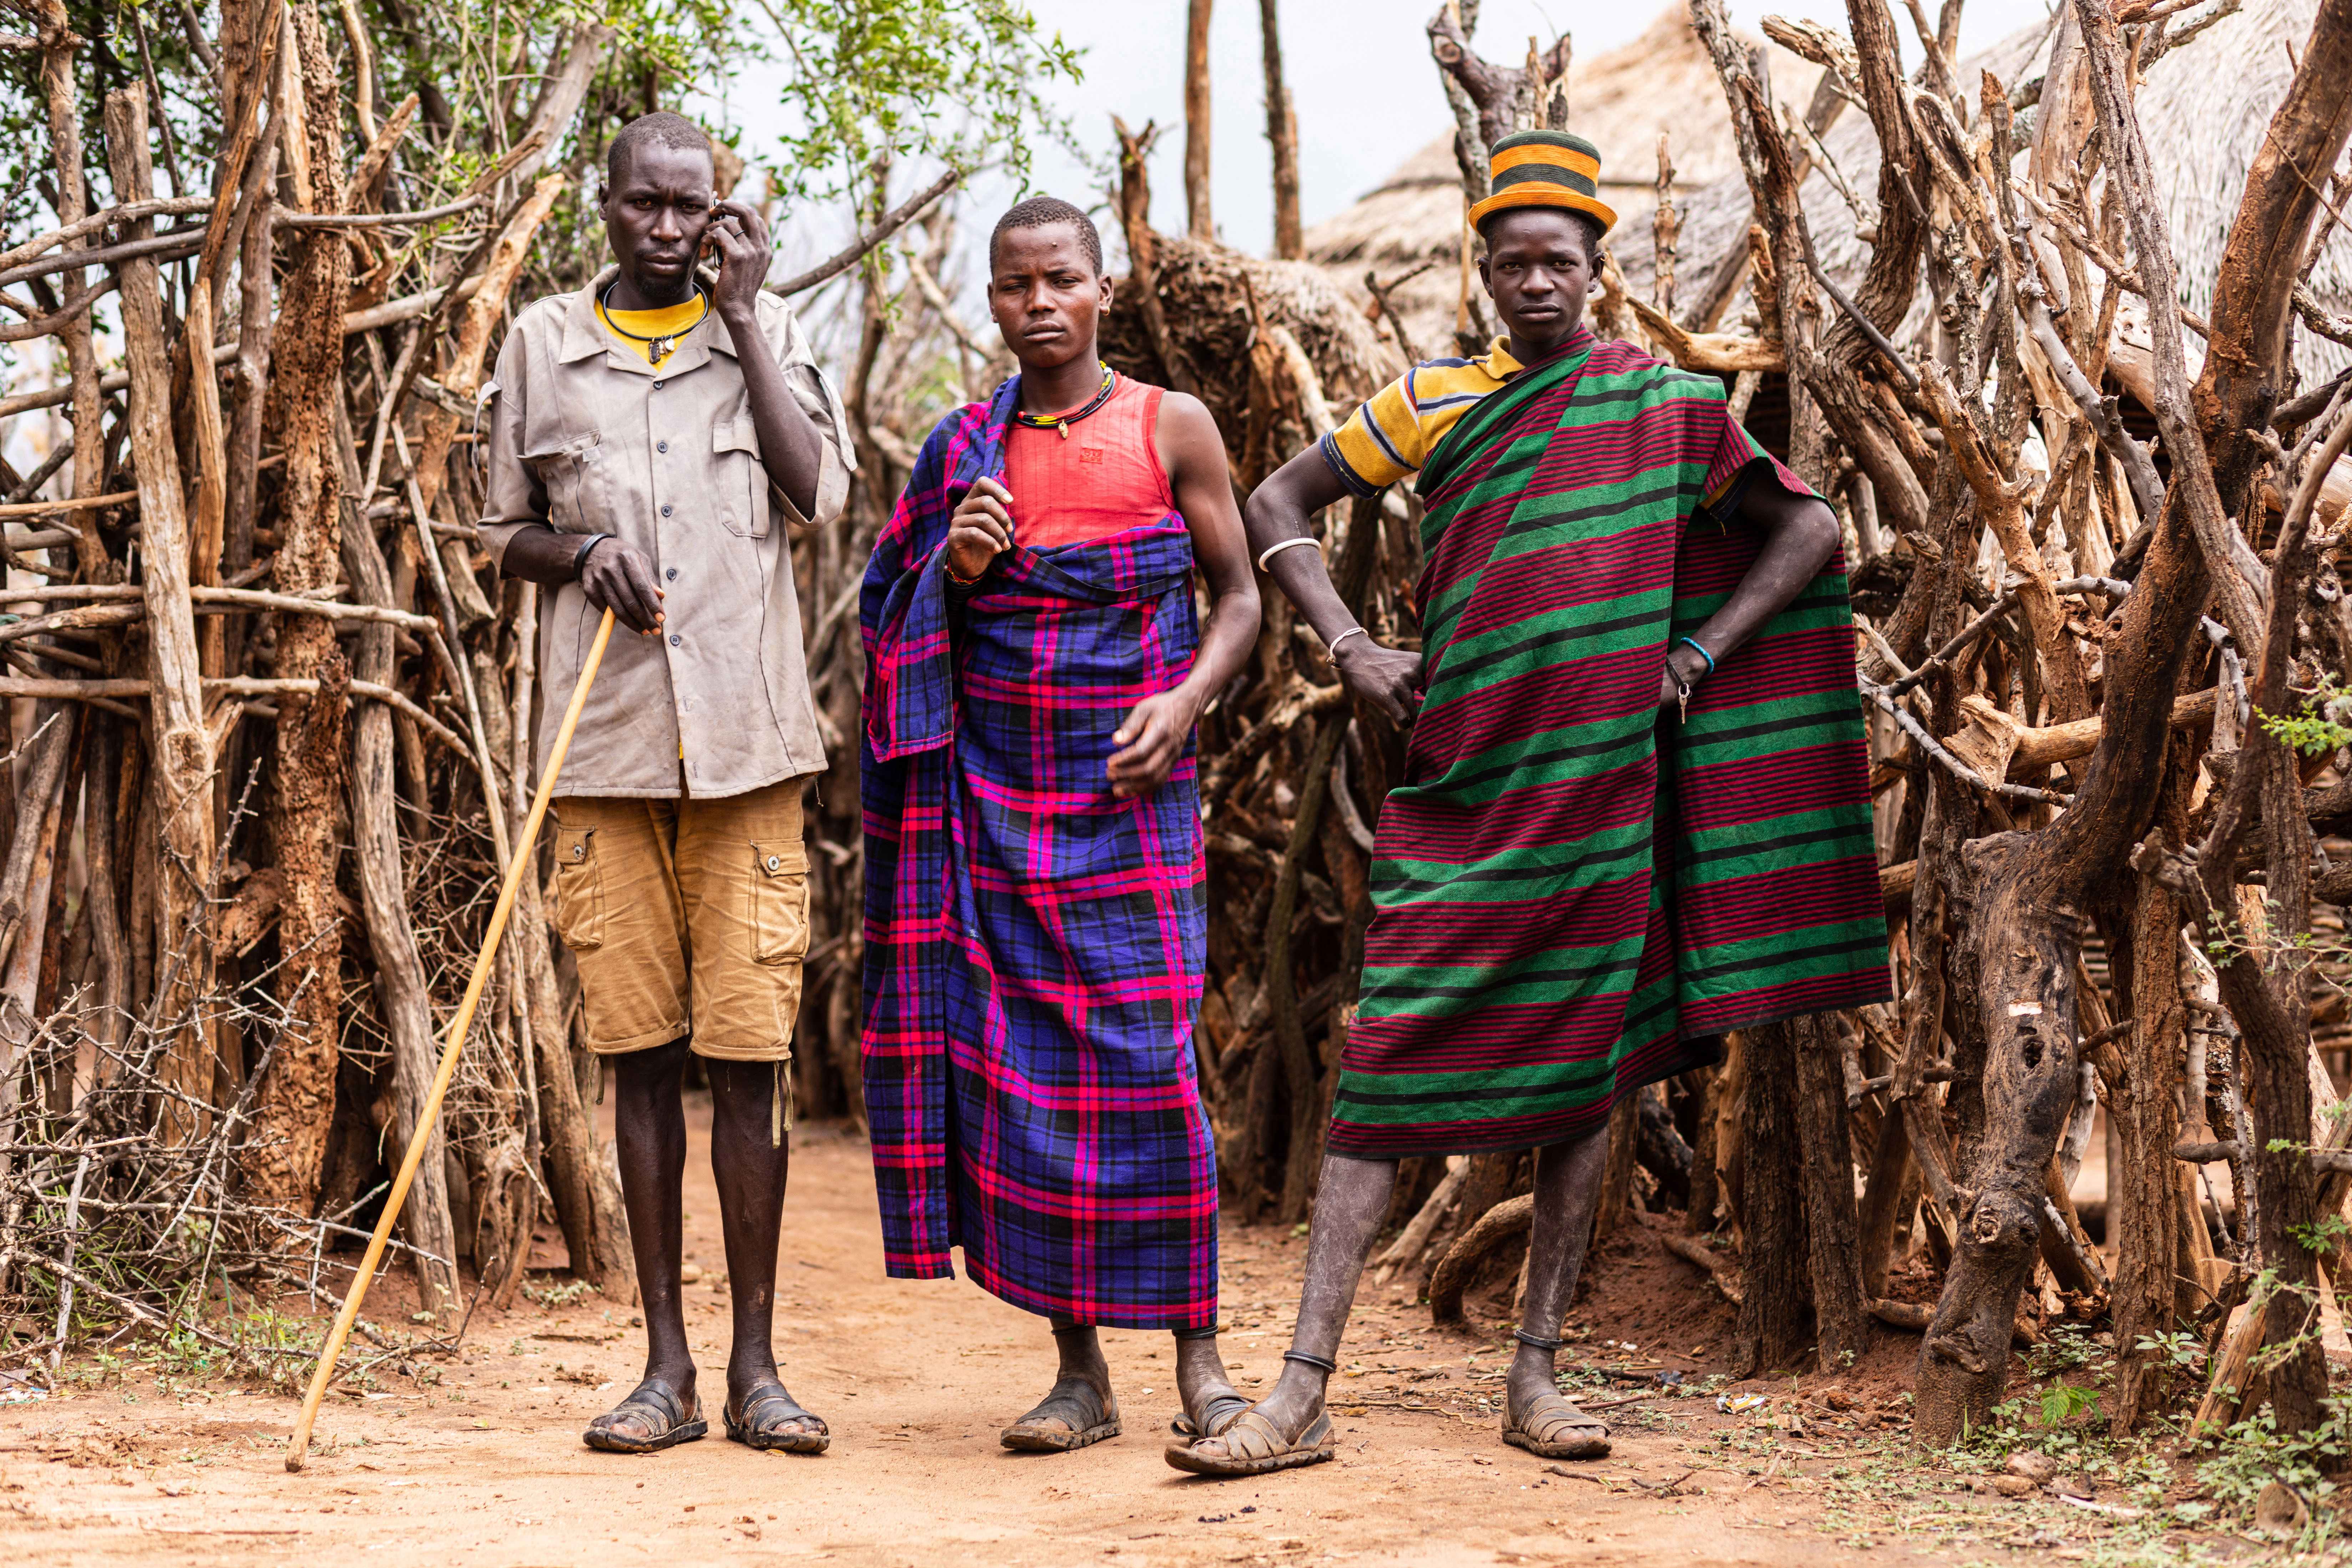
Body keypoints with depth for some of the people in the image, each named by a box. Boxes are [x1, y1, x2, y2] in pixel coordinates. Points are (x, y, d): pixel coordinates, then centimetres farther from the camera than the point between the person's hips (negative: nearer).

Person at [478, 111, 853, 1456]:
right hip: (608, 739, 1)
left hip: (747, 737, -1)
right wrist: (580, 554, -6)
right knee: (642, 1050, 3)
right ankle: (667, 1368, 9)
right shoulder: (543, 343, 11)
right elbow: (506, 529, 16)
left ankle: (756, 1364, 6)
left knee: (751, 1048, -3)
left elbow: (820, 497, -4)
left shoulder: (767, 331, 9)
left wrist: (742, 314, -2)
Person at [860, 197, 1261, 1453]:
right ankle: (1078, 1371, 7)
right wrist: (956, 571, -8)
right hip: (995, 795, 2)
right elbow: (916, 640, 13)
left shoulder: (1172, 430, 2)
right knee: (1020, 1064, 0)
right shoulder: (964, 453, 8)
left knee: (1146, 1061, -7)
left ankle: (1198, 1358, 1)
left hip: (1130, 795, -2)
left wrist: (1185, 700, -12)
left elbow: (1239, 596, 5)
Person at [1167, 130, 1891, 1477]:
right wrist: (1347, 643, -1)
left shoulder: (1666, 405, 5)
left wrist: (1694, 657, 0)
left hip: (1599, 783, 0)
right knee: (1387, 1066, -7)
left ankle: (1538, 1376, 13)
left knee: (1585, 1065, 3)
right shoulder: (1436, 402, 7)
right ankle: (1303, 1394, -8)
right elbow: (1279, 505, 12)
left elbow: (1808, 531, 9)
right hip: (1458, 785, 0)